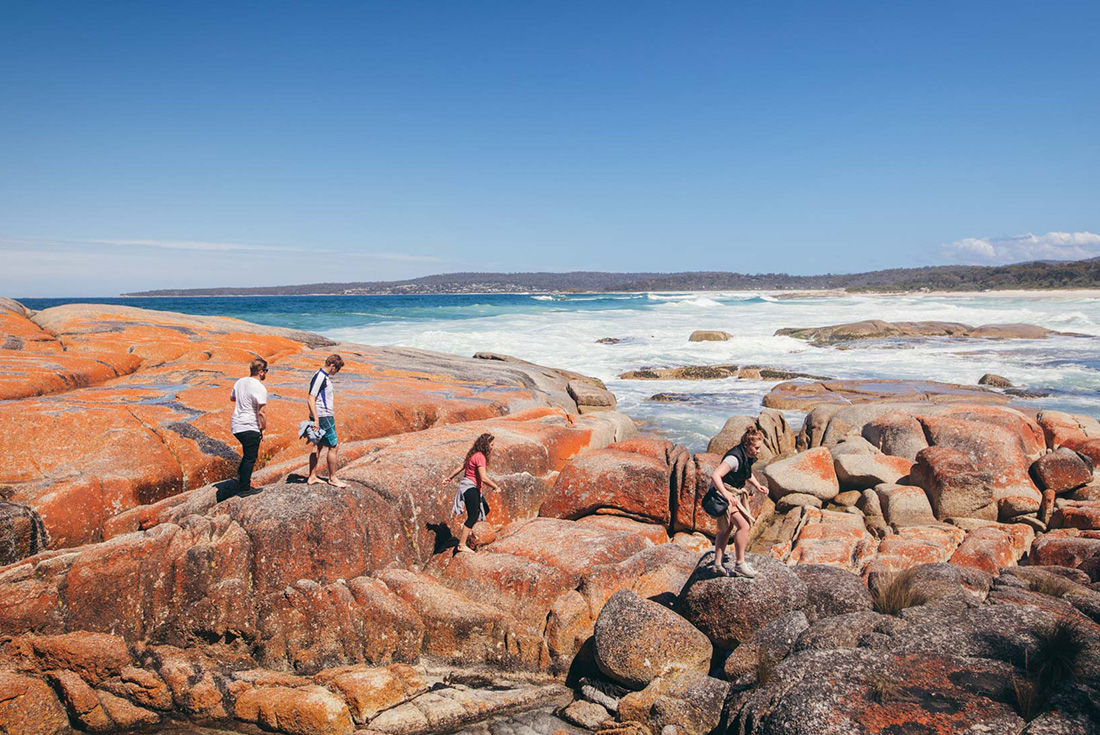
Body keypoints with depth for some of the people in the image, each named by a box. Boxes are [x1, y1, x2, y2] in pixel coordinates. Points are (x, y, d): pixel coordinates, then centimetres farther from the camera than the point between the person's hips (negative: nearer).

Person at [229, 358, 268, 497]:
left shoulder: (240, 382, 6)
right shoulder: (260, 389, -18)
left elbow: (232, 398, 25)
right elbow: (261, 413, -20)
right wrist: (263, 428, -8)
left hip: (236, 425, 8)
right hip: (250, 428, -8)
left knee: (248, 454, 27)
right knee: (250, 458, 4)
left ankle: (240, 475, 24)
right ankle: (244, 488, 10)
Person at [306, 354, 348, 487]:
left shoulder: (324, 376, 14)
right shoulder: (319, 377, -17)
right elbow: (311, 399, -21)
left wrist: (331, 413, 30)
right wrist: (316, 419, -24)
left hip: (325, 415, 10)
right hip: (323, 417, -10)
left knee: (318, 446, 13)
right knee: (334, 447, -2)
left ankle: (312, 477, 19)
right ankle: (332, 478, 7)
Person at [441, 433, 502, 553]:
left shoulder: (474, 455, 12)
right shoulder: (480, 457, -18)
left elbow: (461, 468, 20)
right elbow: (483, 478, -24)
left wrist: (450, 478, 30)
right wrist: (496, 487, -14)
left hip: (472, 488, 10)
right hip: (470, 487, -10)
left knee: (483, 510, 19)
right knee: (473, 517, -10)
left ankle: (464, 531, 30)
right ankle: (462, 545, -9)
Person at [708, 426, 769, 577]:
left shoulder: (747, 456, 3)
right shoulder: (734, 458, -27)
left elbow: (748, 475, 23)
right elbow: (715, 476, -36)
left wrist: (757, 486, 6)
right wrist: (726, 495, -41)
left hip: (735, 494, 10)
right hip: (724, 493, -10)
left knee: (726, 528, 13)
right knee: (743, 526, -13)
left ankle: (718, 564, 21)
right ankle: (739, 563, -1)